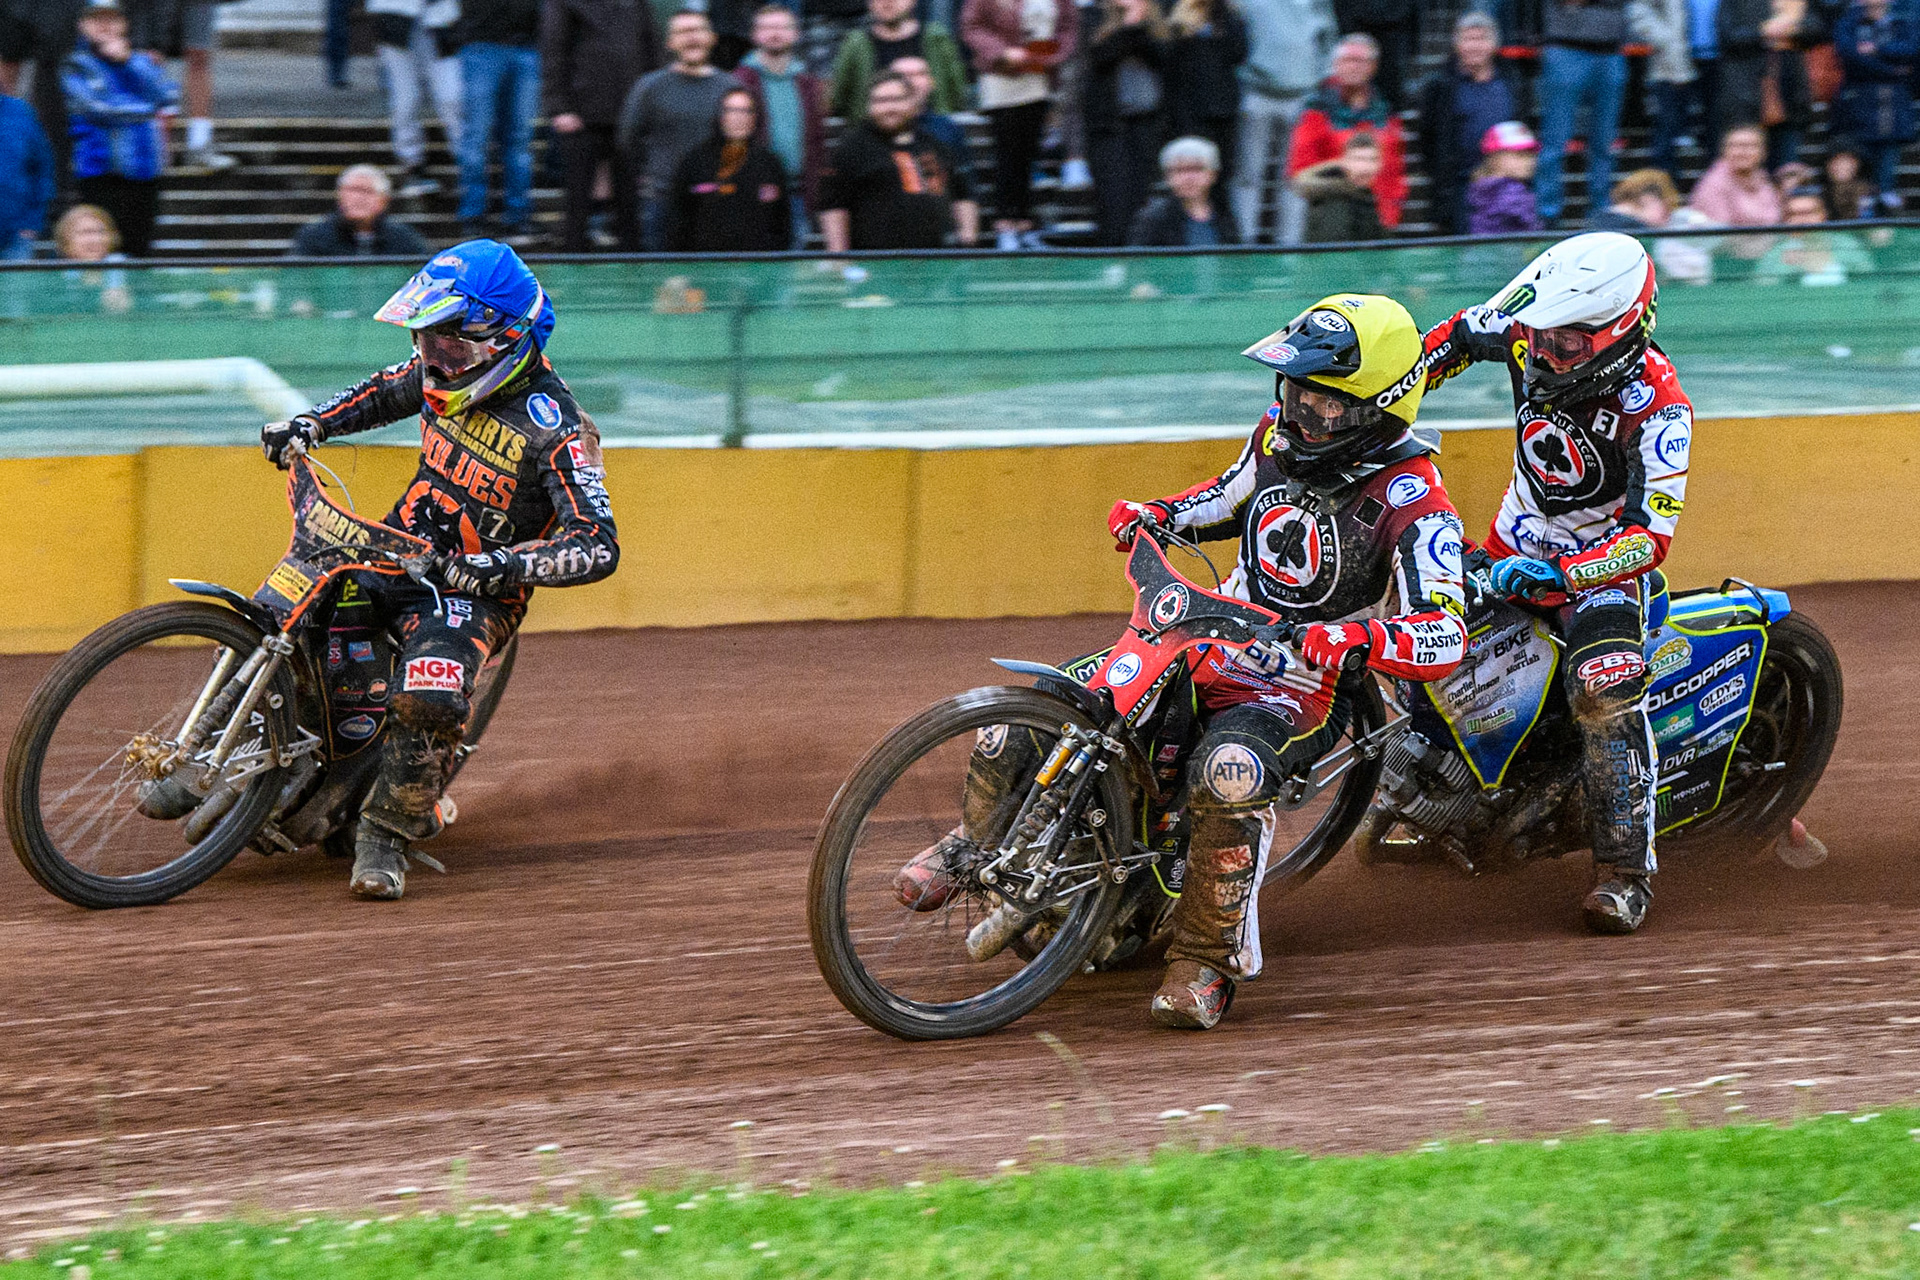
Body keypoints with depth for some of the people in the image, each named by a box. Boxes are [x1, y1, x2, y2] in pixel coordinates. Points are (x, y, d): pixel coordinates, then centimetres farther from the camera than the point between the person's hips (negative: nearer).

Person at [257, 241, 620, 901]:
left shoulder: (555, 426, -22)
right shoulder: (452, 375, -1)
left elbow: (598, 546, -28)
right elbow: (382, 393, 22)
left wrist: (508, 564, -42)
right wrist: (310, 423, 5)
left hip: (470, 585, -7)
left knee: (429, 698, -34)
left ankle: (386, 834, -15)